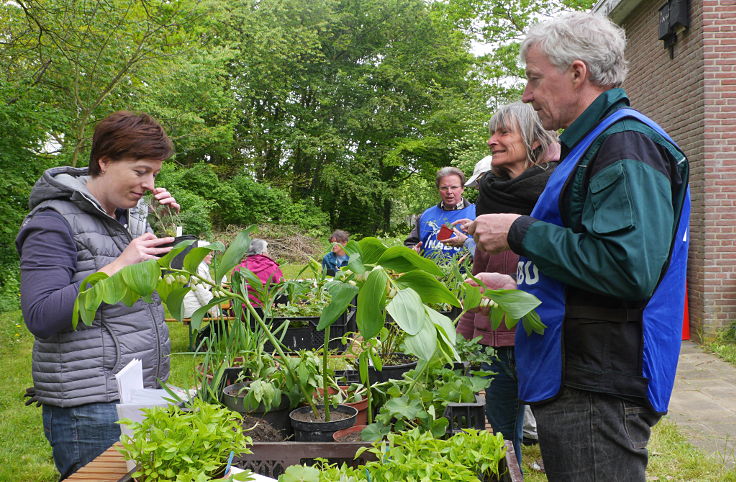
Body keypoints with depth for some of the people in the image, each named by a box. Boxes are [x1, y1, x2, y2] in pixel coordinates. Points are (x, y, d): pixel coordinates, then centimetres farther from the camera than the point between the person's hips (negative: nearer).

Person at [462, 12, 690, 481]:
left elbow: (629, 269, -28)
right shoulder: (592, 145, 17)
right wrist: (518, 284, 21)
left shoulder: (626, 146, -16)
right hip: (571, 380, 10)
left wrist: (521, 231, -20)